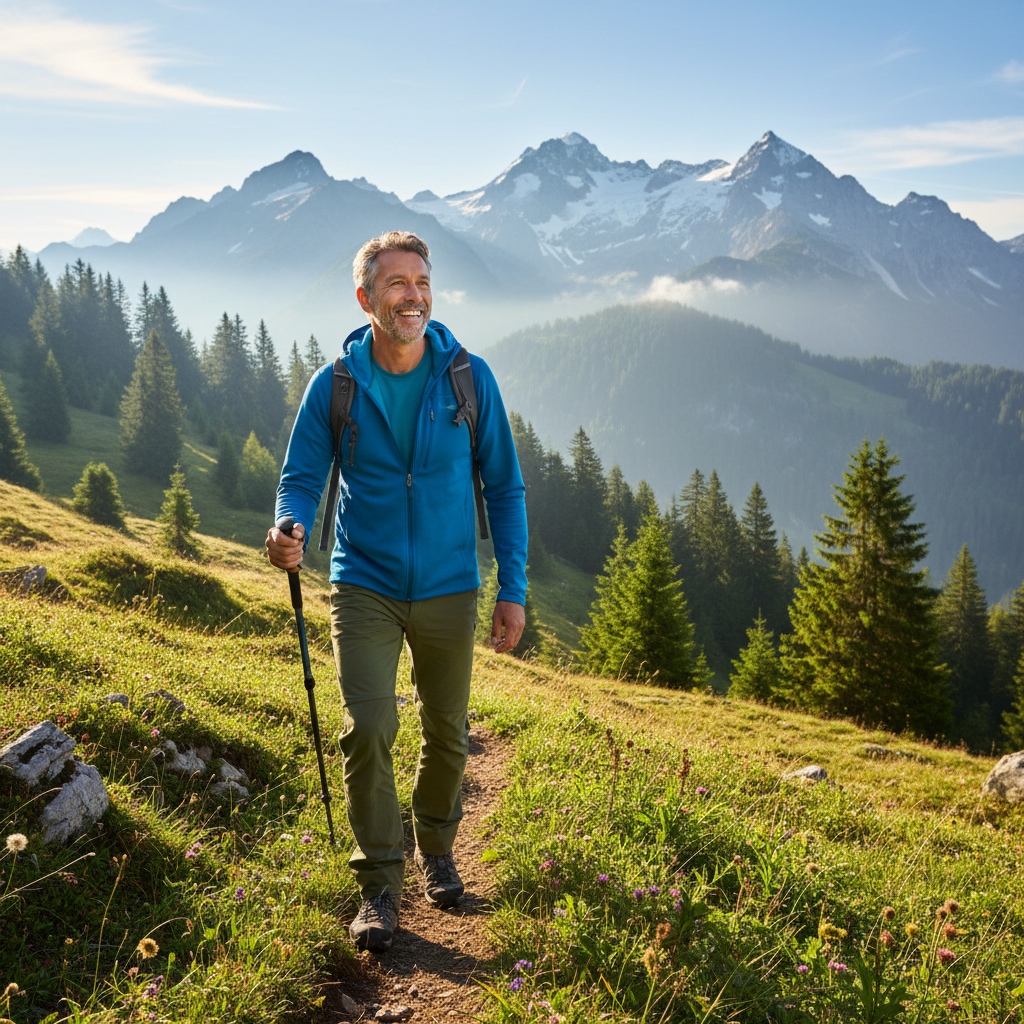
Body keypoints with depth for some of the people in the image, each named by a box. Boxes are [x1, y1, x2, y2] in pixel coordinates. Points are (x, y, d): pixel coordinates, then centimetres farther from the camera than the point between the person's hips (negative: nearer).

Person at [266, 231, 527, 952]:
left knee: (448, 735, 12)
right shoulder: (334, 386, -7)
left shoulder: (469, 378, -6)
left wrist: (513, 589, -3)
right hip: (365, 586, -1)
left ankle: (437, 851, 39)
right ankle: (379, 886, 7)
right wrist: (290, 530, -26)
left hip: (449, 589, 1)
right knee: (367, 730, -10)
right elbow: (304, 478, -2)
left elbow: (504, 486, 0)